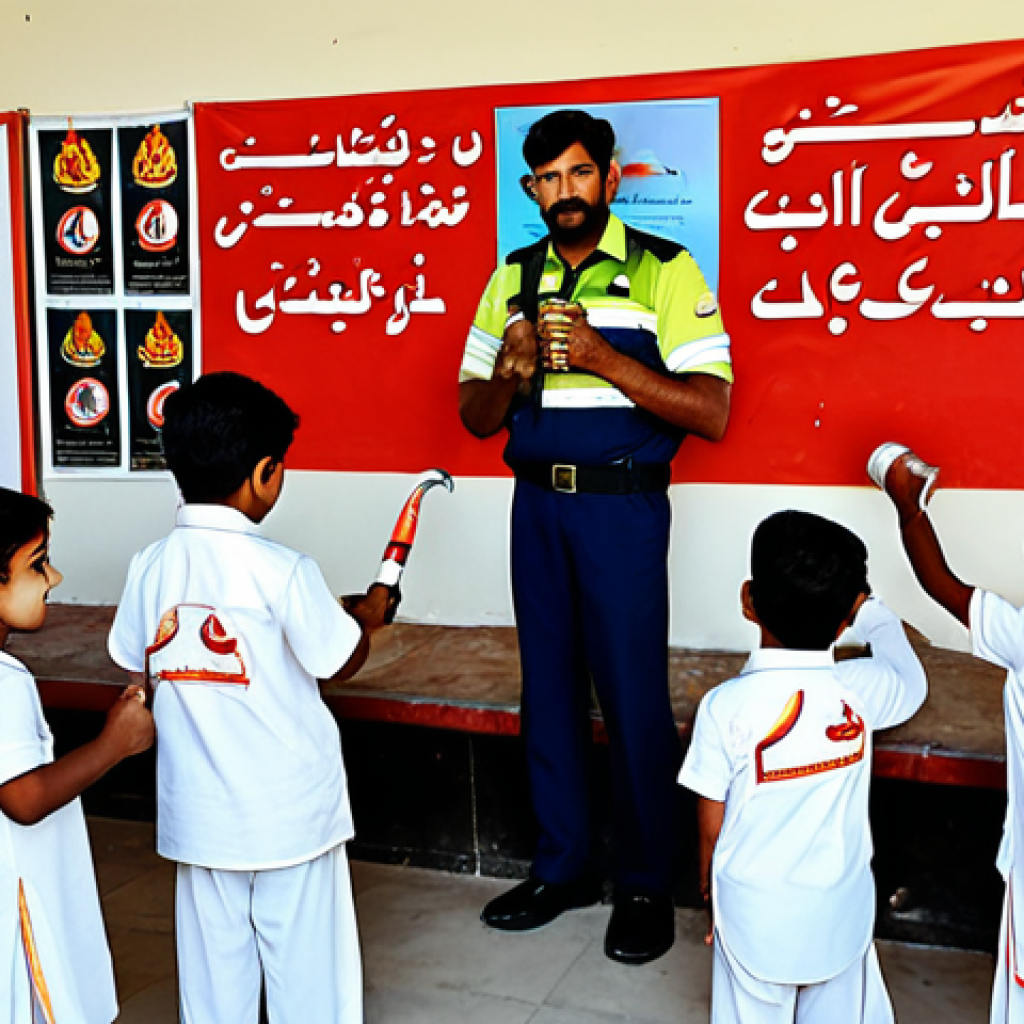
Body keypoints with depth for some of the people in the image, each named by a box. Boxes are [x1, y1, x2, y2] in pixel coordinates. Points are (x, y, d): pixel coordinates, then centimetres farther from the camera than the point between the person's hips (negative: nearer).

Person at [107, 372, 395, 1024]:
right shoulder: (283, 571, -19)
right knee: (304, 969, 11)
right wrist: (368, 614, 11)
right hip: (290, 812, -4)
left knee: (215, 967, 18)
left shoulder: (151, 566, -4)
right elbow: (341, 662, -10)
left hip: (198, 814, 5)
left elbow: (136, 664, 7)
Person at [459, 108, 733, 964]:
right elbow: (476, 417, 11)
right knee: (549, 687, 12)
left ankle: (645, 887, 18)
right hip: (536, 503, 5)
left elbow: (711, 412, -12)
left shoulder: (666, 273, -4)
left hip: (623, 507, -5)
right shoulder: (513, 278, 11)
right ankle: (564, 866, 28)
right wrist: (511, 371, -11)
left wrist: (601, 356, -21)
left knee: (633, 697, 0)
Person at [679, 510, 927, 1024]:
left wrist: (710, 893, 10)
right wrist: (875, 616, 27)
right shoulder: (862, 691, -13)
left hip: (754, 916, -1)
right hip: (840, 913, 2)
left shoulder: (725, 706, -19)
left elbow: (711, 827, -9)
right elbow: (913, 681, 13)